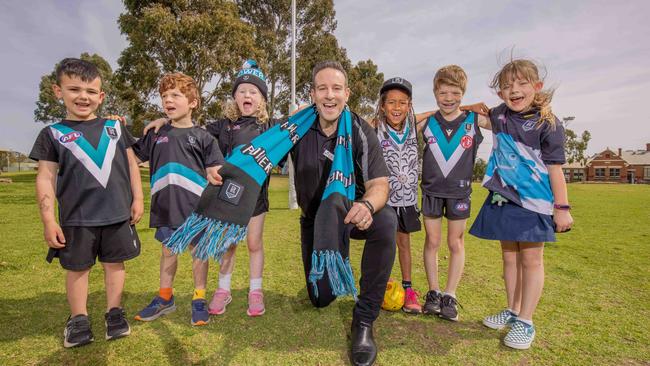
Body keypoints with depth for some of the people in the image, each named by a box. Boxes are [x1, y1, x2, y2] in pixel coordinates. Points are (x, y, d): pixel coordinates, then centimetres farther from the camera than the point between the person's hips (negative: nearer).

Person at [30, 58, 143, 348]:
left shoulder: (115, 128, 7)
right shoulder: (53, 134, 2)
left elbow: (131, 164, 10)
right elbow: (45, 178, -1)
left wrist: (137, 198, 4)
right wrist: (49, 220, -6)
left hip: (118, 214, 1)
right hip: (77, 218, -1)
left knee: (114, 263, 11)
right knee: (77, 267, 11)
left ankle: (114, 312, 26)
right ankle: (78, 319, 27)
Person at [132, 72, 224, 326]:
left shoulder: (202, 137, -1)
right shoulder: (156, 135, 8)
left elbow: (215, 172, -1)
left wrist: (216, 177, -23)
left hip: (196, 207, -3)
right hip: (165, 206, 3)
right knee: (168, 250, 16)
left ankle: (199, 300, 22)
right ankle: (165, 298, 33)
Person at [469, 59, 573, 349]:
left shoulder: (548, 124, -10)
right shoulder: (499, 116, 4)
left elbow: (555, 169, -9)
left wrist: (562, 208, -10)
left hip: (534, 202, -5)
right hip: (503, 199, 5)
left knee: (531, 260, 3)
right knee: (509, 258, 14)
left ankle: (525, 322, 15)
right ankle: (512, 311, 30)